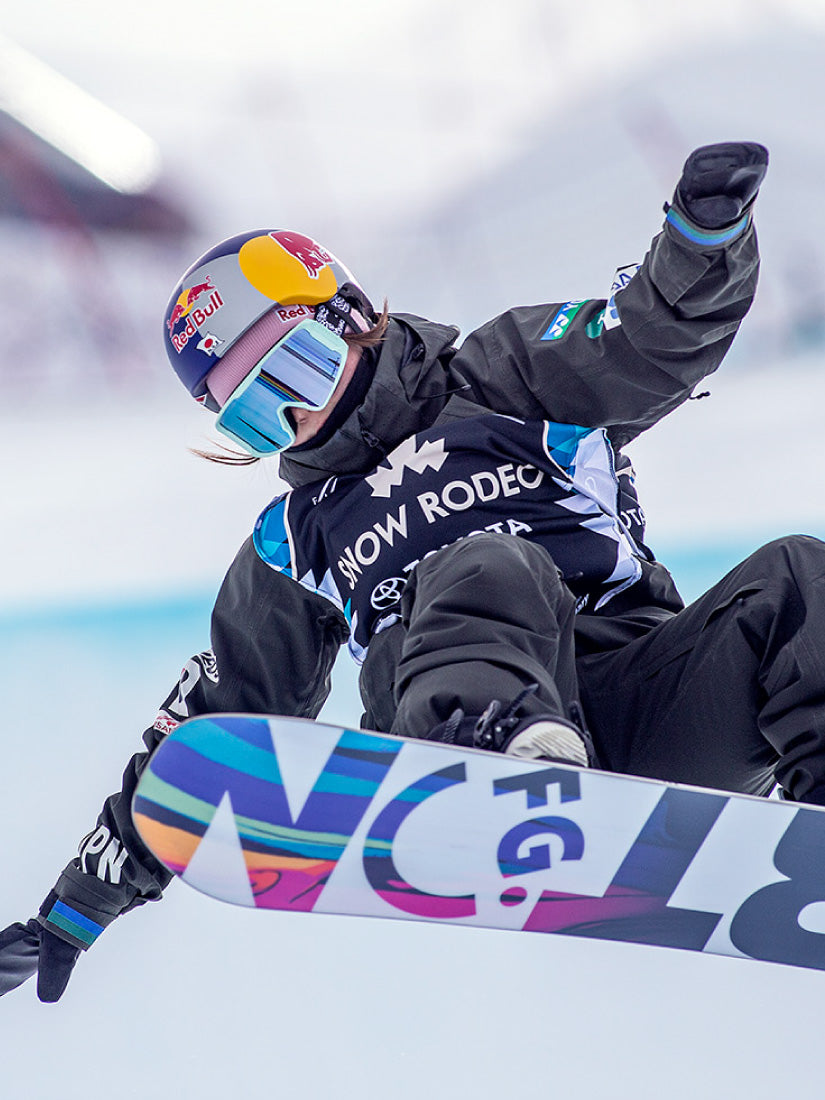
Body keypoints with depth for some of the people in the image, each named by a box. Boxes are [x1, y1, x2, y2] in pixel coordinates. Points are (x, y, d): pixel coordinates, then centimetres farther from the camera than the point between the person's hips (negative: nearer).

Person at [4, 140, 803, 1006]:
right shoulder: (292, 544, 27)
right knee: (490, 568, -31)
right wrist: (81, 906, 30)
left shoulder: (501, 382, 19)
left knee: (795, 578, -24)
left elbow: (658, 344, 6)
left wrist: (705, 231, -16)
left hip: (644, 695, 1)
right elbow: (210, 729, 30)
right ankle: (503, 752, -61)